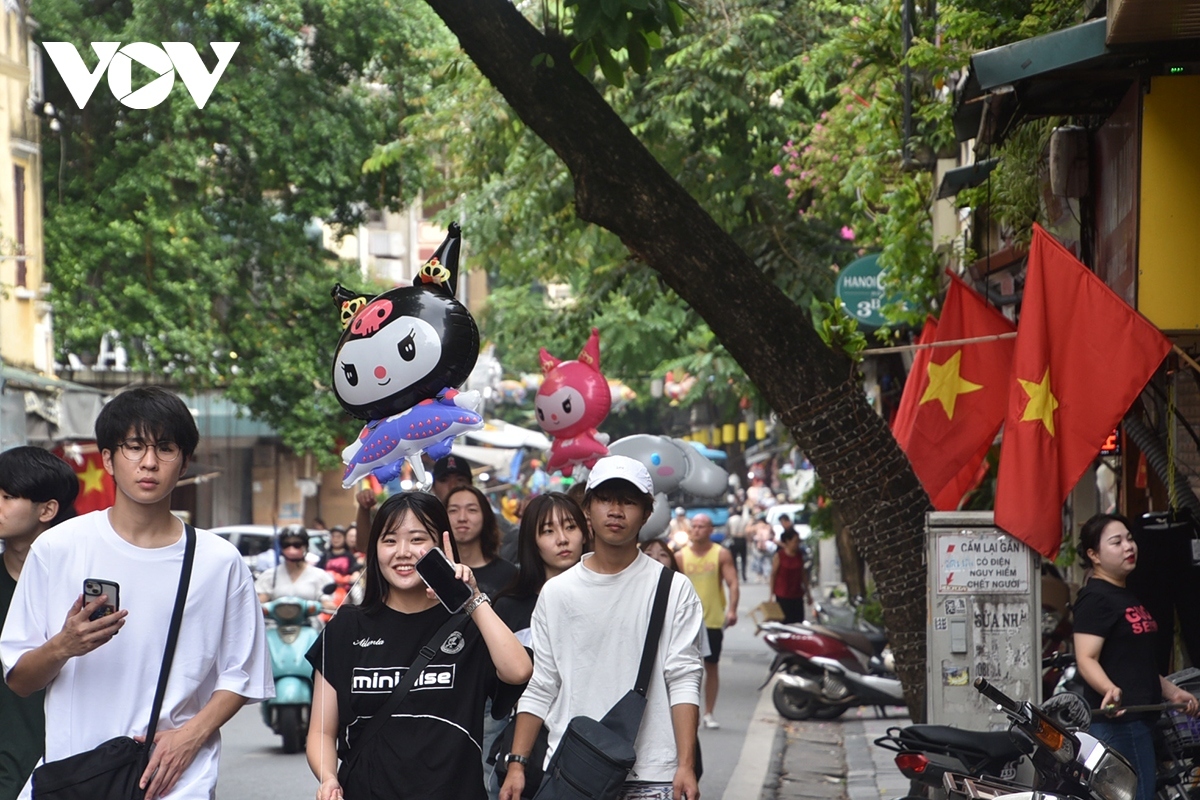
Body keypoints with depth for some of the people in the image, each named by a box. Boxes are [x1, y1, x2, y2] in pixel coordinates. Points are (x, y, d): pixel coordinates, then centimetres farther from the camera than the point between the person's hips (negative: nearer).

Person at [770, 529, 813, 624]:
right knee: (785, 621, -4)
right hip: (782, 596, -4)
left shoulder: (799, 555, 6)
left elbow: (803, 574, 14)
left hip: (797, 595, 4)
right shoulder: (779, 556, -8)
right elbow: (773, 575, -4)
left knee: (798, 622, 0)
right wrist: (772, 594, -5)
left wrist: (807, 592, 16)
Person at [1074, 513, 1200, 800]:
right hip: (1117, 720, -10)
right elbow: (1086, 659, -21)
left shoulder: (1127, 596, 20)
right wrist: (1110, 690, -38)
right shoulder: (1095, 598, -11)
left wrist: (1173, 692, 29)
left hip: (1140, 719, 10)